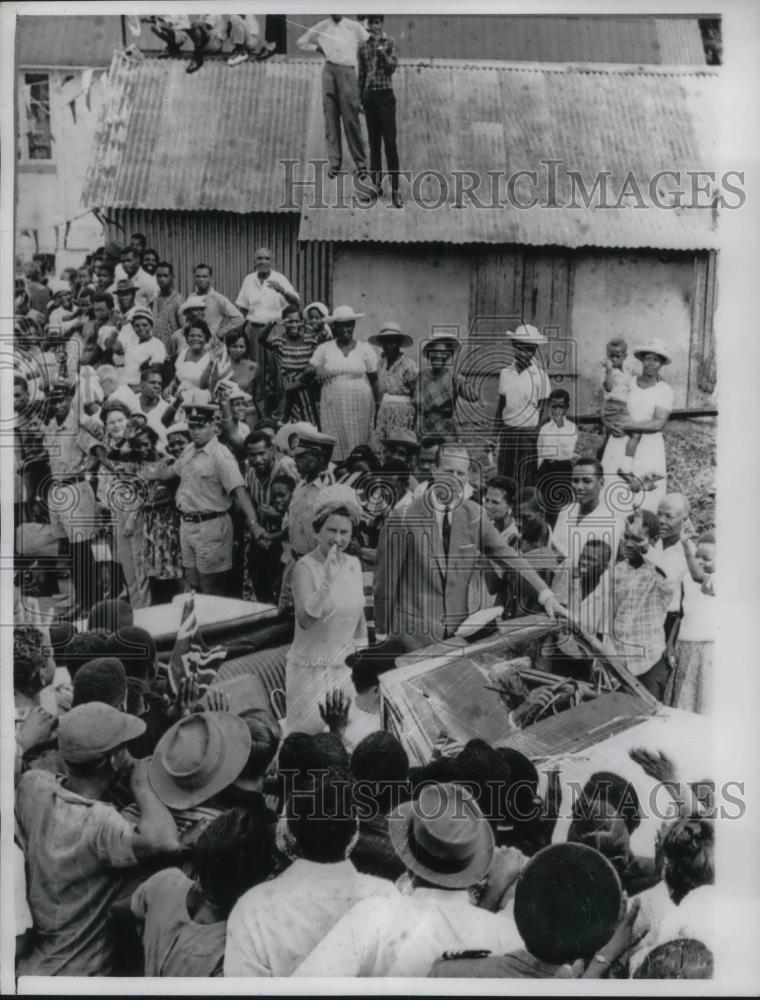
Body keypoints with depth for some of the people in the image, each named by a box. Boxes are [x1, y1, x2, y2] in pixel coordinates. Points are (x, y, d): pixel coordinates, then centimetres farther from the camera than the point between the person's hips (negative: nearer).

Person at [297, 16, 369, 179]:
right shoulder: (320, 28, 13)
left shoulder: (354, 27, 8)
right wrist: (317, 48, 11)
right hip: (329, 70, 2)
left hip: (347, 70, -2)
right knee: (330, 118, -2)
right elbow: (301, 43, 24)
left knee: (351, 118, -7)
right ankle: (334, 163, -1)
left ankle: (361, 163, -3)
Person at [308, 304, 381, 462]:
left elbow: (374, 380, 6)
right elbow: (307, 373, 9)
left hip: (360, 407, -1)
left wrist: (378, 405, 1)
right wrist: (317, 368, -13)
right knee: (335, 448, -2)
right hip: (332, 407, 1)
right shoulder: (324, 349, 6)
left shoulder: (365, 349, 5)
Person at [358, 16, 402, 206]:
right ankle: (376, 184, 16)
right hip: (369, 97, 4)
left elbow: (392, 67, -10)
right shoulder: (363, 46, 10)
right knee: (374, 142, 8)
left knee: (390, 143, -9)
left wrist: (380, 49, -17)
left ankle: (395, 189, -11)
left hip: (385, 96, -4)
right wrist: (360, 99, 11)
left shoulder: (389, 42, 1)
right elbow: (361, 74, 14)